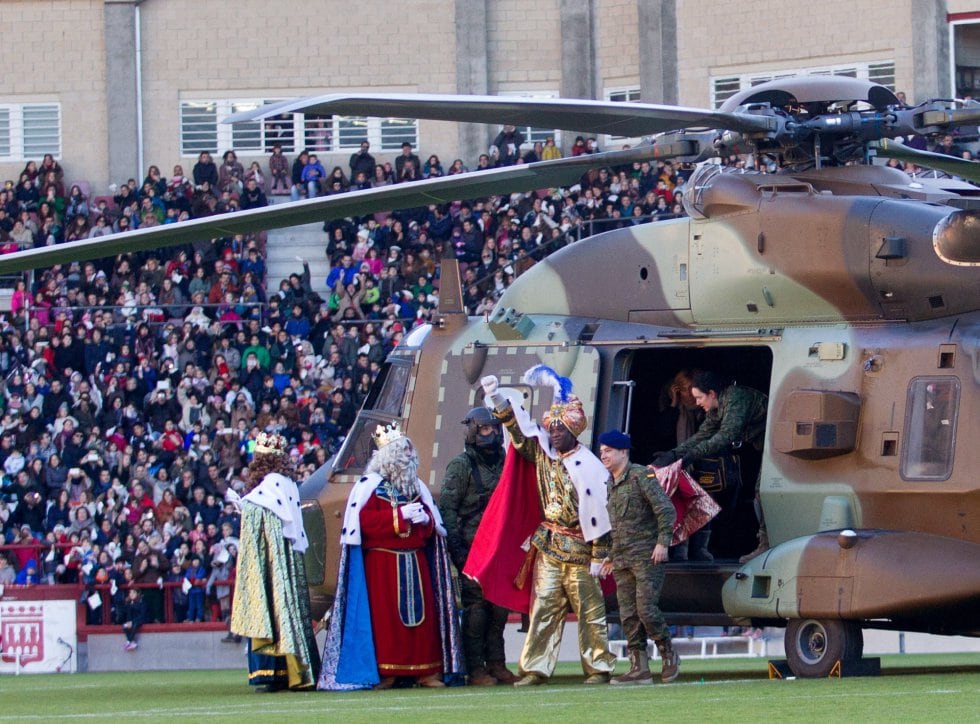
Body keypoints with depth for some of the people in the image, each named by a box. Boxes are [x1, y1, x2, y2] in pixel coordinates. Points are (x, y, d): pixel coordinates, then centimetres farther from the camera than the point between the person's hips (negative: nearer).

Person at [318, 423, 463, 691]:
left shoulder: (416, 486, 16)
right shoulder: (369, 485, -1)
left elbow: (432, 522, 18)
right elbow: (365, 521, -14)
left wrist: (424, 518, -5)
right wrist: (400, 515, -18)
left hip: (414, 564, 5)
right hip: (382, 563, -5)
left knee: (421, 614, 0)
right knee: (385, 616, -8)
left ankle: (426, 670, 2)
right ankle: (384, 672, -7)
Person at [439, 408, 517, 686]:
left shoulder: (504, 463, 15)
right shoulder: (461, 465, -3)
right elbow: (447, 509, -7)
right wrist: (456, 548, -15)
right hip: (472, 547, -6)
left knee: (499, 607, 4)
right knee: (475, 608, -8)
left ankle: (496, 664, 10)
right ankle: (475, 670, -6)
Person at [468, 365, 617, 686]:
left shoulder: (588, 467, -11)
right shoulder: (543, 454, 8)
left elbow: (600, 512, -12)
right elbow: (518, 427, 9)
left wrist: (599, 555, -13)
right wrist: (496, 397, -2)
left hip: (579, 550, -6)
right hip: (548, 548, 6)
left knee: (589, 610, 0)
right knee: (543, 608, 3)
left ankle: (598, 668, 5)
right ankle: (535, 669, 3)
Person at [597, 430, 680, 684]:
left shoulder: (641, 476, -7)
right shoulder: (609, 484, 17)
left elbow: (666, 509, -12)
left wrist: (663, 542, -18)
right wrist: (610, 554, 21)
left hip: (647, 557, -8)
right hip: (622, 561, 8)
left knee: (646, 609, -13)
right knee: (628, 615, 2)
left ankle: (669, 657, 5)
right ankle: (639, 669, 3)